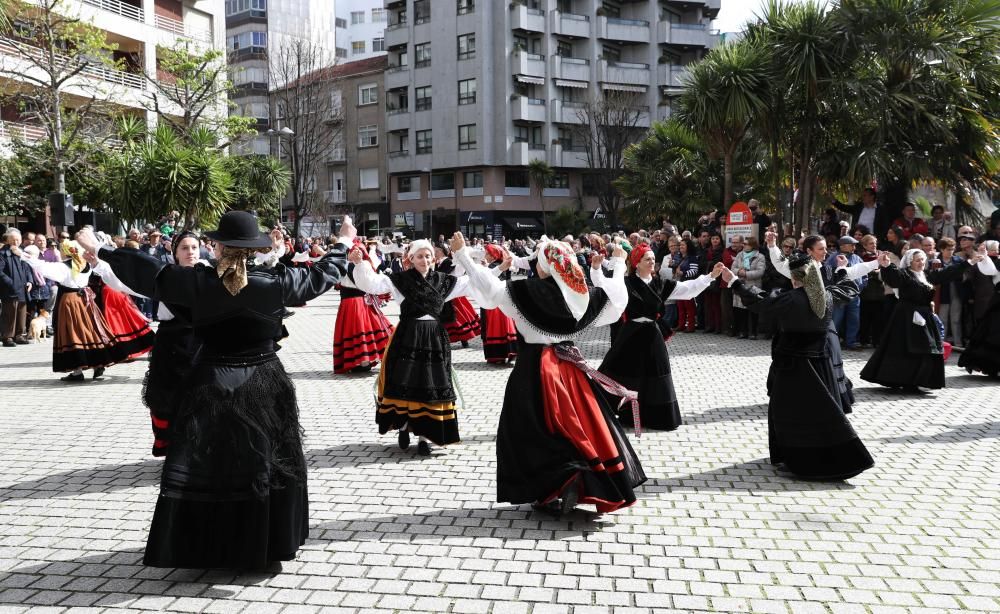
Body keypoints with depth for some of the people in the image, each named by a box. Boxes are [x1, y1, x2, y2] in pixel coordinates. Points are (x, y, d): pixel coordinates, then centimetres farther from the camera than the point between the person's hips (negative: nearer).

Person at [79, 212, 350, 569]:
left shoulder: (198, 282, -10)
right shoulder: (275, 282, -9)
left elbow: (149, 272, 0)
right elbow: (321, 275, 4)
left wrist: (100, 252, 14)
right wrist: (343, 245, 21)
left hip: (212, 385, 0)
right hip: (265, 384, 1)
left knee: (204, 466, 9)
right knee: (267, 464, 12)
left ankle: (202, 549, 16)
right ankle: (267, 545, 20)